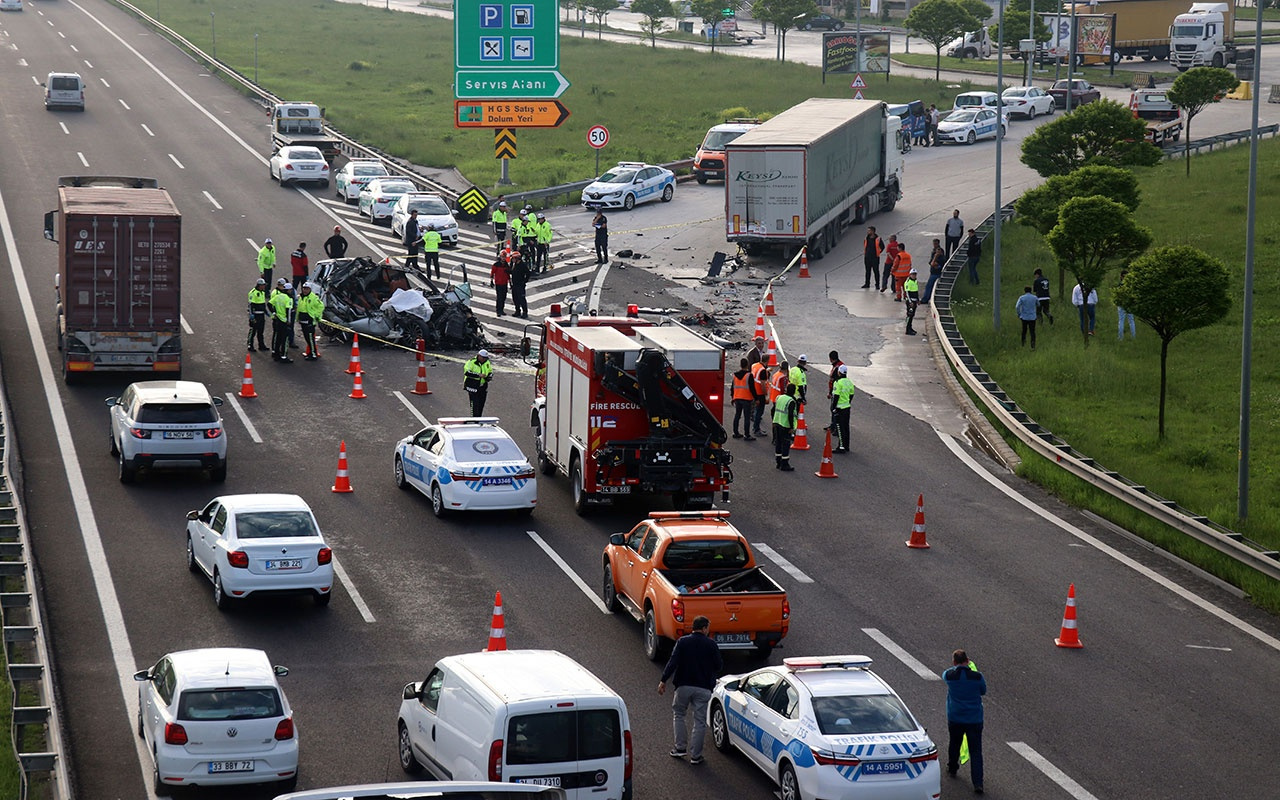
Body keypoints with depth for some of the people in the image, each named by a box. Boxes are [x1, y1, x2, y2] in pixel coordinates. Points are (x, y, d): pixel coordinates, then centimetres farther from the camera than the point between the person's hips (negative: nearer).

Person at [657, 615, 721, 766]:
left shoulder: (682, 642, -4)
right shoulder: (711, 645, -4)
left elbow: (673, 662, -11)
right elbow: (719, 666, 0)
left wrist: (663, 681, -9)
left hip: (684, 685, 1)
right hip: (703, 688, -1)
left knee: (678, 715, 21)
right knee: (700, 721, 6)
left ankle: (680, 748, 17)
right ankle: (695, 756, 6)